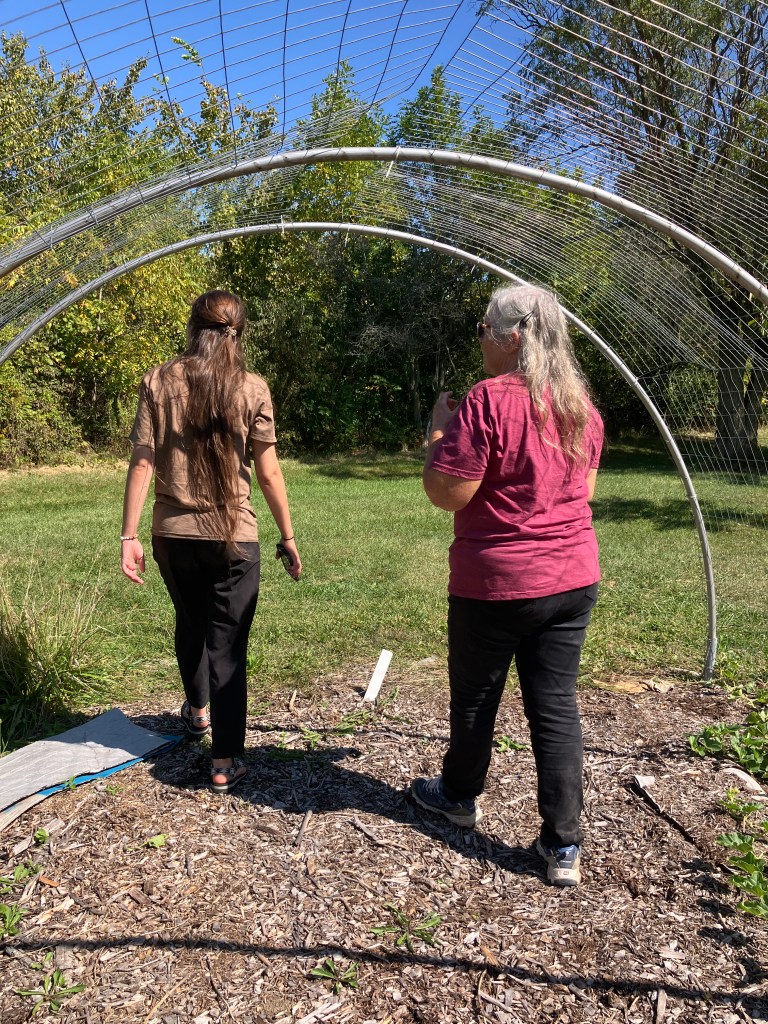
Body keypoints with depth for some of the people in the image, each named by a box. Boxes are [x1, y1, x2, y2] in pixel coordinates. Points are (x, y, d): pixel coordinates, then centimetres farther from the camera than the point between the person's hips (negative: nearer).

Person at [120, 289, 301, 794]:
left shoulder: (159, 382, -2)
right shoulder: (251, 388, -6)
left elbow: (142, 464, -6)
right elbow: (269, 472, -6)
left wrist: (129, 535, -2)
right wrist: (288, 536, 3)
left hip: (174, 533, 3)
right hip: (233, 535, -2)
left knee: (190, 624, 26)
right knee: (227, 644, 6)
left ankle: (198, 709, 49)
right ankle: (225, 761, 9)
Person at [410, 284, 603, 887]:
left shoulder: (488, 400, -18)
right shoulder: (580, 404, 6)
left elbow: (445, 494, -17)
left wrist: (440, 431, -5)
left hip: (497, 583, -6)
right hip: (573, 577, 6)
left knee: (476, 696, 16)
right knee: (556, 704, 11)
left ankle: (460, 795, 39)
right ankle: (565, 846, 16)